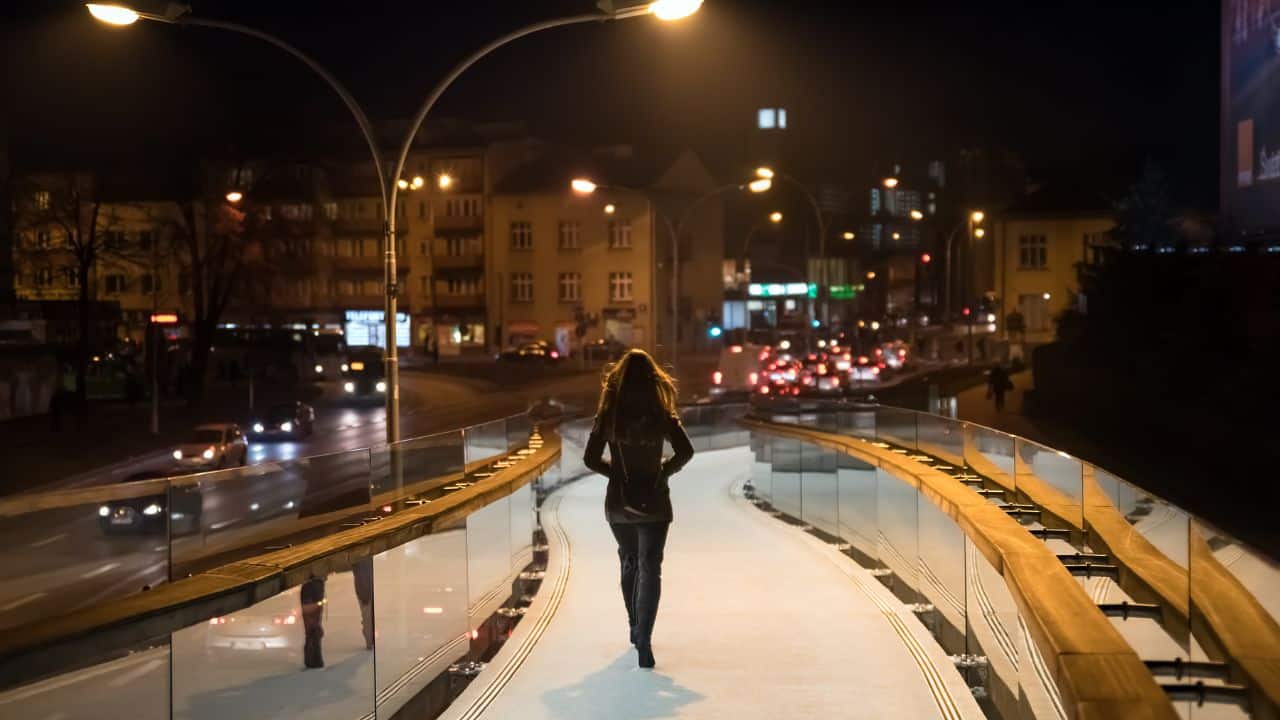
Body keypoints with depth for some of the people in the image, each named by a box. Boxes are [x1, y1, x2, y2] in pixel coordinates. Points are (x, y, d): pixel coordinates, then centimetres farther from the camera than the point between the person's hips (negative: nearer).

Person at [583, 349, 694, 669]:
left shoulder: (608, 415, -5)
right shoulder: (662, 414, -8)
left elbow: (591, 459, -7)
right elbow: (685, 451, -16)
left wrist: (617, 472, 9)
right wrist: (664, 471, 0)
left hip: (618, 502, 2)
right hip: (654, 502, -2)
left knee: (629, 563, 22)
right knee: (649, 569, -1)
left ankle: (635, 630, 34)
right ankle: (643, 640, -15)